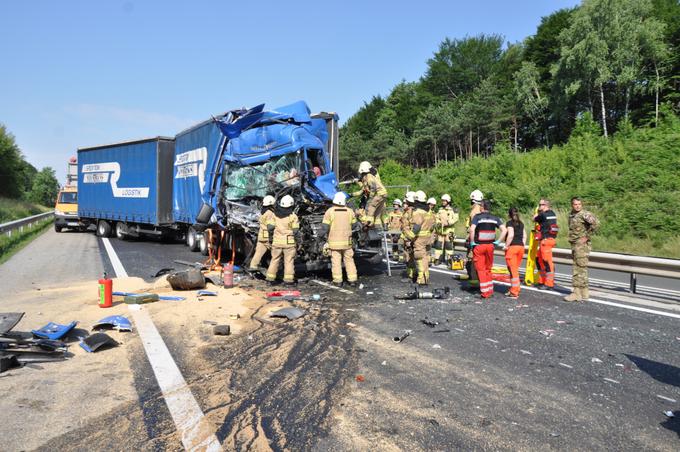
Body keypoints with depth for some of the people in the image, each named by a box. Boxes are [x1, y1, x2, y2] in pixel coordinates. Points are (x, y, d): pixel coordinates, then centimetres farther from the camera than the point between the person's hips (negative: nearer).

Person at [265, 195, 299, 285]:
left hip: (277, 241, 3)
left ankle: (271, 277, 13)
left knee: (275, 260, 12)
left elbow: (270, 227, 1)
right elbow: (295, 230, -8)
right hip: (289, 242, -3)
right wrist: (296, 240, 7)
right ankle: (288, 279, 3)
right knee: (289, 261, 4)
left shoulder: (275, 214, 2)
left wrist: (270, 238, 12)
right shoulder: (293, 216, -8)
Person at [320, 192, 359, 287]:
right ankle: (352, 280, 11)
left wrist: (323, 236, 6)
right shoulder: (350, 211, 1)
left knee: (336, 261, 4)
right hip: (347, 241, 2)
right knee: (349, 260, 10)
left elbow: (325, 227, -8)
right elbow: (353, 225, 9)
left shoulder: (330, 211, -8)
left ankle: (338, 280, 7)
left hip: (334, 241, -2)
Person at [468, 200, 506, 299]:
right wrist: (498, 241, 2)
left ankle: (485, 292, 5)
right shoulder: (494, 218, 6)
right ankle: (490, 290, 21)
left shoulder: (477, 216, -7)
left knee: (481, 269, 5)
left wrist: (472, 242, -12)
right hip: (490, 245, 4)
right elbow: (504, 230, -3)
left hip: (479, 245, -4)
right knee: (488, 269, 18)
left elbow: (472, 229, -22)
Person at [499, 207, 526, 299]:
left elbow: (510, 235, -18)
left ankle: (514, 292, 0)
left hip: (512, 247, -7)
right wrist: (522, 245, 14)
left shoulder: (509, 223, -6)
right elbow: (524, 236, 13)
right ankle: (515, 289, 22)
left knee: (512, 270, -2)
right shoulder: (521, 223, 14)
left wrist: (506, 246, -12)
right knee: (516, 269, 17)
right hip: (521, 247, 7)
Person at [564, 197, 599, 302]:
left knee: (580, 269, -7)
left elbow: (596, 223, -25)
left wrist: (587, 236, -19)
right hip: (574, 245, 9)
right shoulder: (571, 215, 14)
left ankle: (583, 294, -2)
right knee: (577, 269, 11)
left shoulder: (584, 214, -12)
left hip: (582, 245, -9)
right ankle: (578, 292, 18)